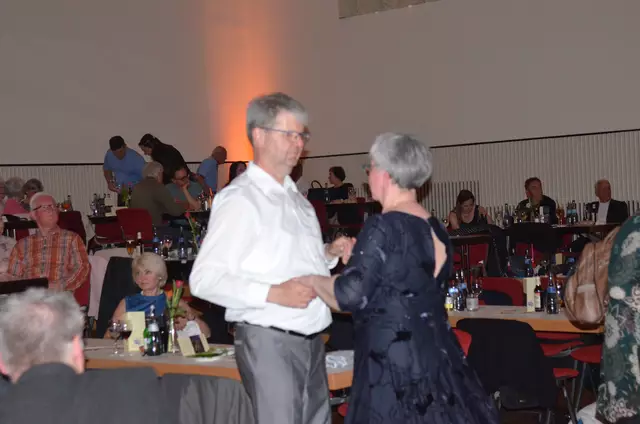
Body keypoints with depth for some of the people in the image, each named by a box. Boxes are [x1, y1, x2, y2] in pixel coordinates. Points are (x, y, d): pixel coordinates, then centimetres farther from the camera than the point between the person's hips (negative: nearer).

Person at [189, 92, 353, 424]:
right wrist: (273, 294, -23)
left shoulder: (295, 197, 16)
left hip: (309, 338, 8)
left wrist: (328, 254, 6)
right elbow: (204, 279, -17)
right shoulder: (239, 199, -12)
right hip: (269, 341, -8)